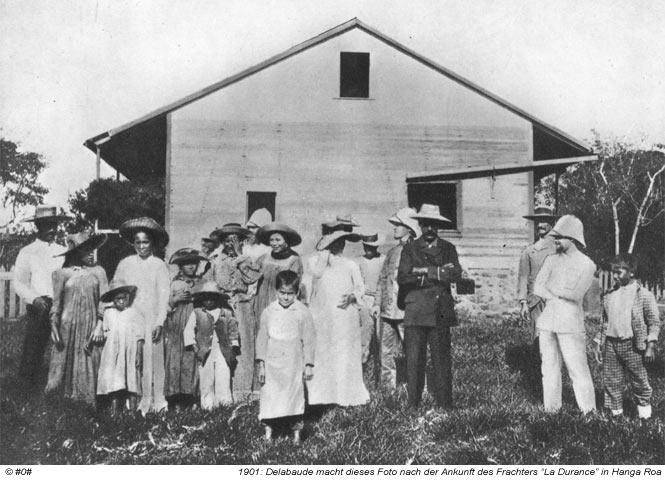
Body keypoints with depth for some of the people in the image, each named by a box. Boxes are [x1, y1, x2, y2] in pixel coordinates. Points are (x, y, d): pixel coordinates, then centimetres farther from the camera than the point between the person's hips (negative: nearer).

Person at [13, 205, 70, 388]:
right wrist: (34, 298, -15)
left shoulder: (63, 252, 15)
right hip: (39, 307, -3)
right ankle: (28, 383, 12)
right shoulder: (27, 253, 4)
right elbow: (19, 283, 0)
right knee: (34, 346, -2)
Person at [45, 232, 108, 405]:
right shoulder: (62, 273, 3)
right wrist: (54, 327, -2)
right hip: (67, 326, -1)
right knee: (64, 364, 0)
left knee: (88, 369, 0)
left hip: (90, 327, 1)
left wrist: (100, 326, -5)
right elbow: (56, 303, 4)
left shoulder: (98, 271, 6)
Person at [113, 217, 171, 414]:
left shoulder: (159, 265, 3)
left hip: (150, 320, -1)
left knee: (152, 358, -4)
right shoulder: (125, 264, 9)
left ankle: (156, 402, 2)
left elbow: (163, 296, 1)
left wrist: (159, 322, -8)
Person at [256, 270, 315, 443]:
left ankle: (296, 431, 13)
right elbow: (261, 339, 5)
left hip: (293, 365, -1)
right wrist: (260, 364, 2)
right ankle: (268, 429, 14)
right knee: (269, 395, 3)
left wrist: (309, 365, -1)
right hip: (272, 364, 1)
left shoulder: (302, 312, -4)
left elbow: (308, 340, 0)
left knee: (294, 395, 4)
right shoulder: (268, 312, 0)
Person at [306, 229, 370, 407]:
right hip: (321, 316, -1)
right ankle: (319, 395, -3)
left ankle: (345, 396, -1)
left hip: (344, 314, 1)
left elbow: (360, 287, 10)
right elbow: (317, 273, -10)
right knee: (320, 352, -7)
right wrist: (325, 251, -2)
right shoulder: (315, 260, 11)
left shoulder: (350, 265, 14)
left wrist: (351, 297, -11)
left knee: (344, 354, -4)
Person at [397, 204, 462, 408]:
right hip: (415, 312, 0)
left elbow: (456, 274, -3)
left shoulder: (448, 248, 14)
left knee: (442, 360, 1)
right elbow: (402, 277, -3)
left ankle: (445, 405, 7)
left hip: (441, 314, 1)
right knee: (414, 360, -2)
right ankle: (413, 405, 4)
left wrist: (425, 271, -10)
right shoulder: (410, 248, 11)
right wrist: (439, 273, -9)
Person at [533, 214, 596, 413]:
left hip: (570, 324, -4)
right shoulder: (552, 259, 11)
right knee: (549, 367, 8)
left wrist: (552, 289, -4)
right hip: (546, 322, 4)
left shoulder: (586, 264, -1)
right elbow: (537, 288, 0)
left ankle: (589, 411, 3)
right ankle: (551, 410, 16)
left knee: (578, 369, -4)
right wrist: (562, 296, -11)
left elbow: (577, 294, -14)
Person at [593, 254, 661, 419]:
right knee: (611, 381, 8)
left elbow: (654, 322, -4)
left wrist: (651, 345, -11)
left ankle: (645, 416, 18)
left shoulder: (644, 295, -5)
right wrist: (598, 344, 14)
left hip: (633, 345, -4)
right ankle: (616, 413, 21)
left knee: (639, 381, 4)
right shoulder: (609, 296, 9)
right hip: (611, 344, 5)